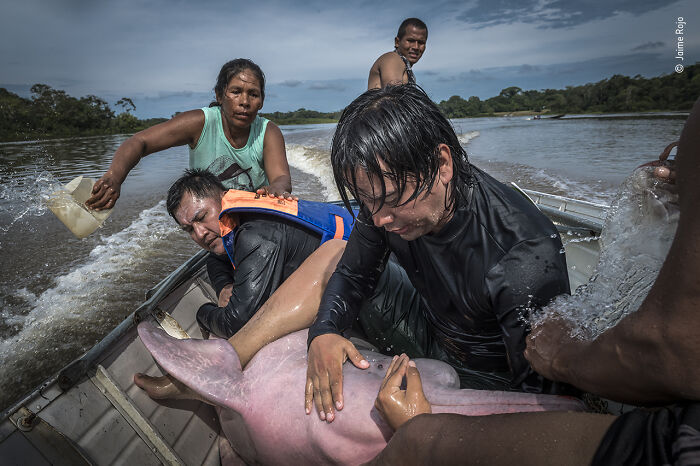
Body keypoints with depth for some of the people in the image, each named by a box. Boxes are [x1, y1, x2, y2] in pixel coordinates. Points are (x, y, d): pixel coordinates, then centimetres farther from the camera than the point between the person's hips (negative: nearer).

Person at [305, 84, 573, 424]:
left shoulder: (528, 257, -35)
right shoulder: (384, 195, -18)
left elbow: (541, 392, -26)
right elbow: (353, 275, -3)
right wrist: (322, 333, -23)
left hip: (489, 380, -5)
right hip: (430, 341, 6)